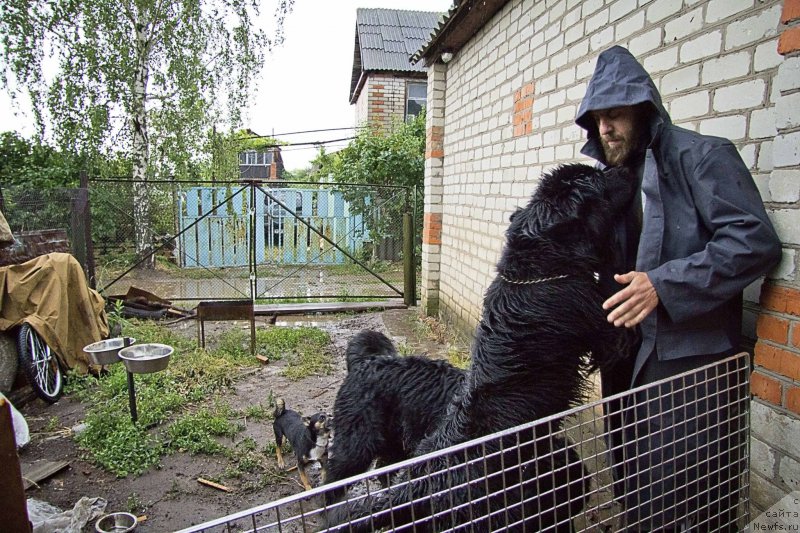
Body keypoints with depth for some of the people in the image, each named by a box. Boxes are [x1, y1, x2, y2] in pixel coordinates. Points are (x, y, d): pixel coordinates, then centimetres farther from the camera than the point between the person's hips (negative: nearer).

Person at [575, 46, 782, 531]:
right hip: (627, 358, 7)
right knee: (634, 492, 20)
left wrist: (664, 285, -24)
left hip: (690, 359, -7)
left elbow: (757, 241, -17)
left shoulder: (702, 155, -8)